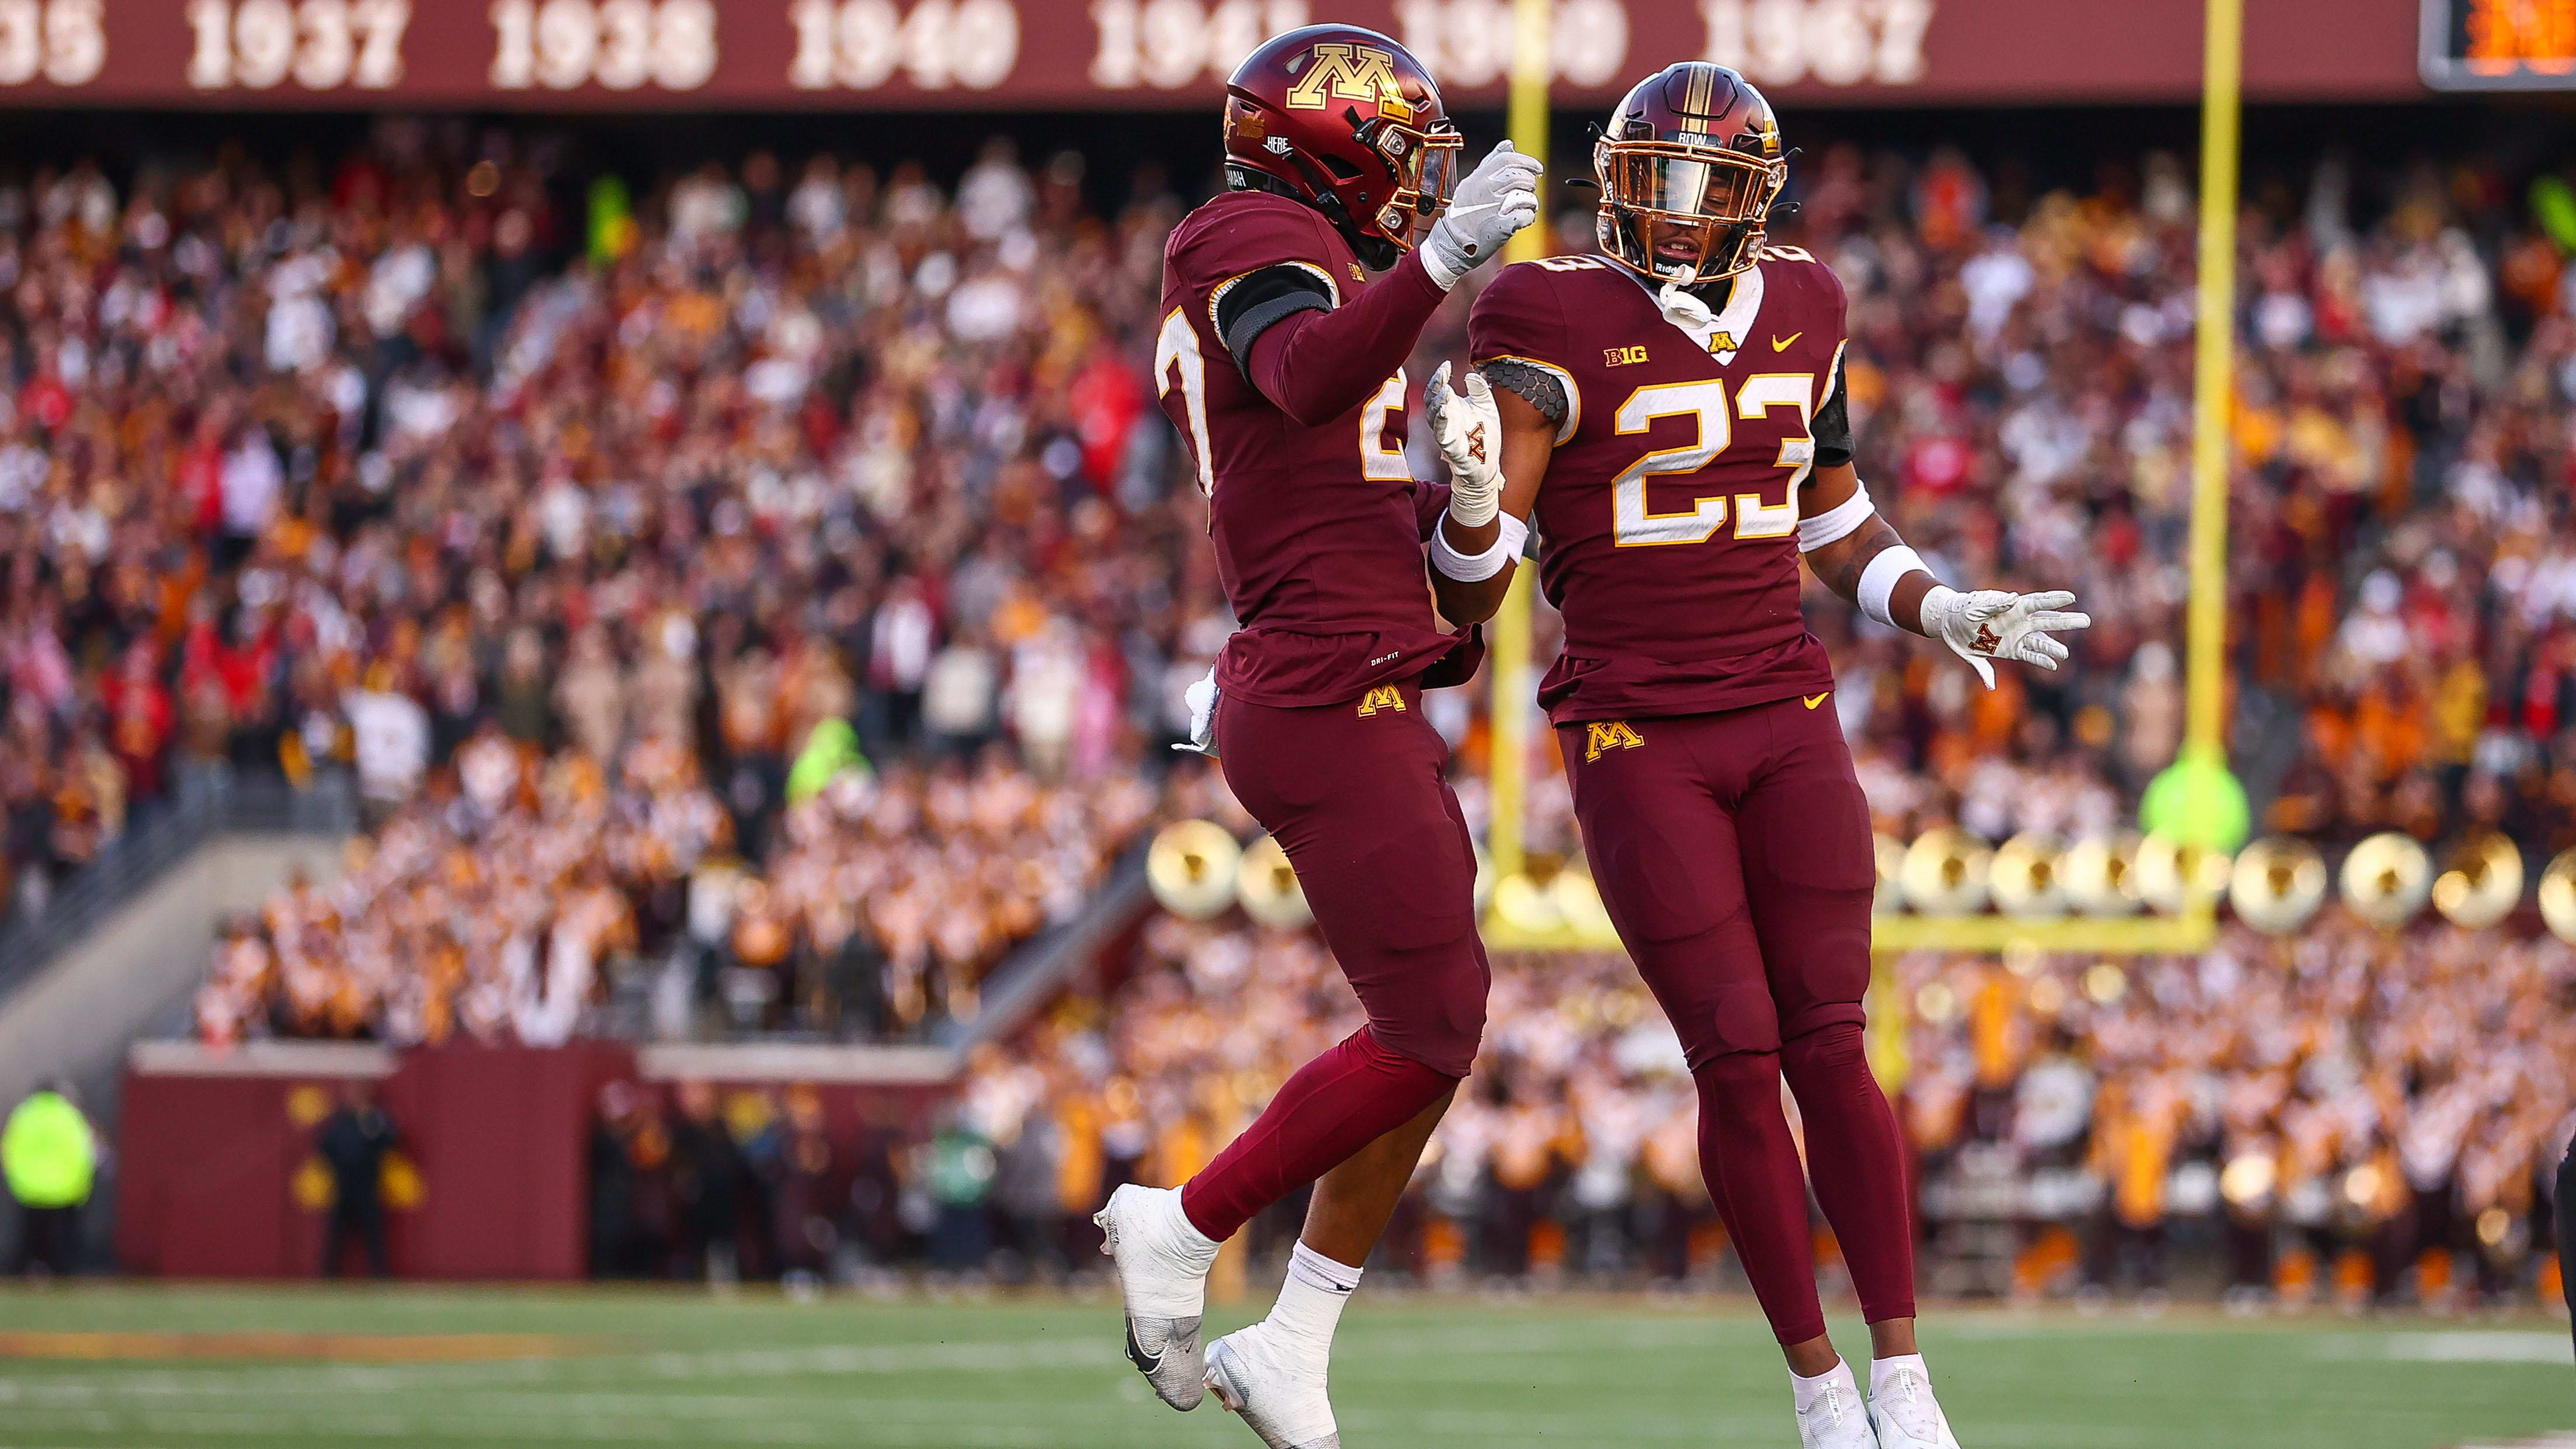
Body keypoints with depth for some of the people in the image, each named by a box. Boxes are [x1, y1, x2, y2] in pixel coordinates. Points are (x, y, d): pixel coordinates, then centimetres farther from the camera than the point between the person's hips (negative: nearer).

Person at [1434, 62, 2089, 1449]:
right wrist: (1469, 488, -32)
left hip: (1786, 727, 4)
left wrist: (1934, 608, 8)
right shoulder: (1560, 325, -9)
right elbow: (1469, 592, -11)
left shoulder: (1797, 311, 7)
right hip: (1638, 746, -3)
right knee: (1736, 1061, -4)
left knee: (1828, 1049, -2)